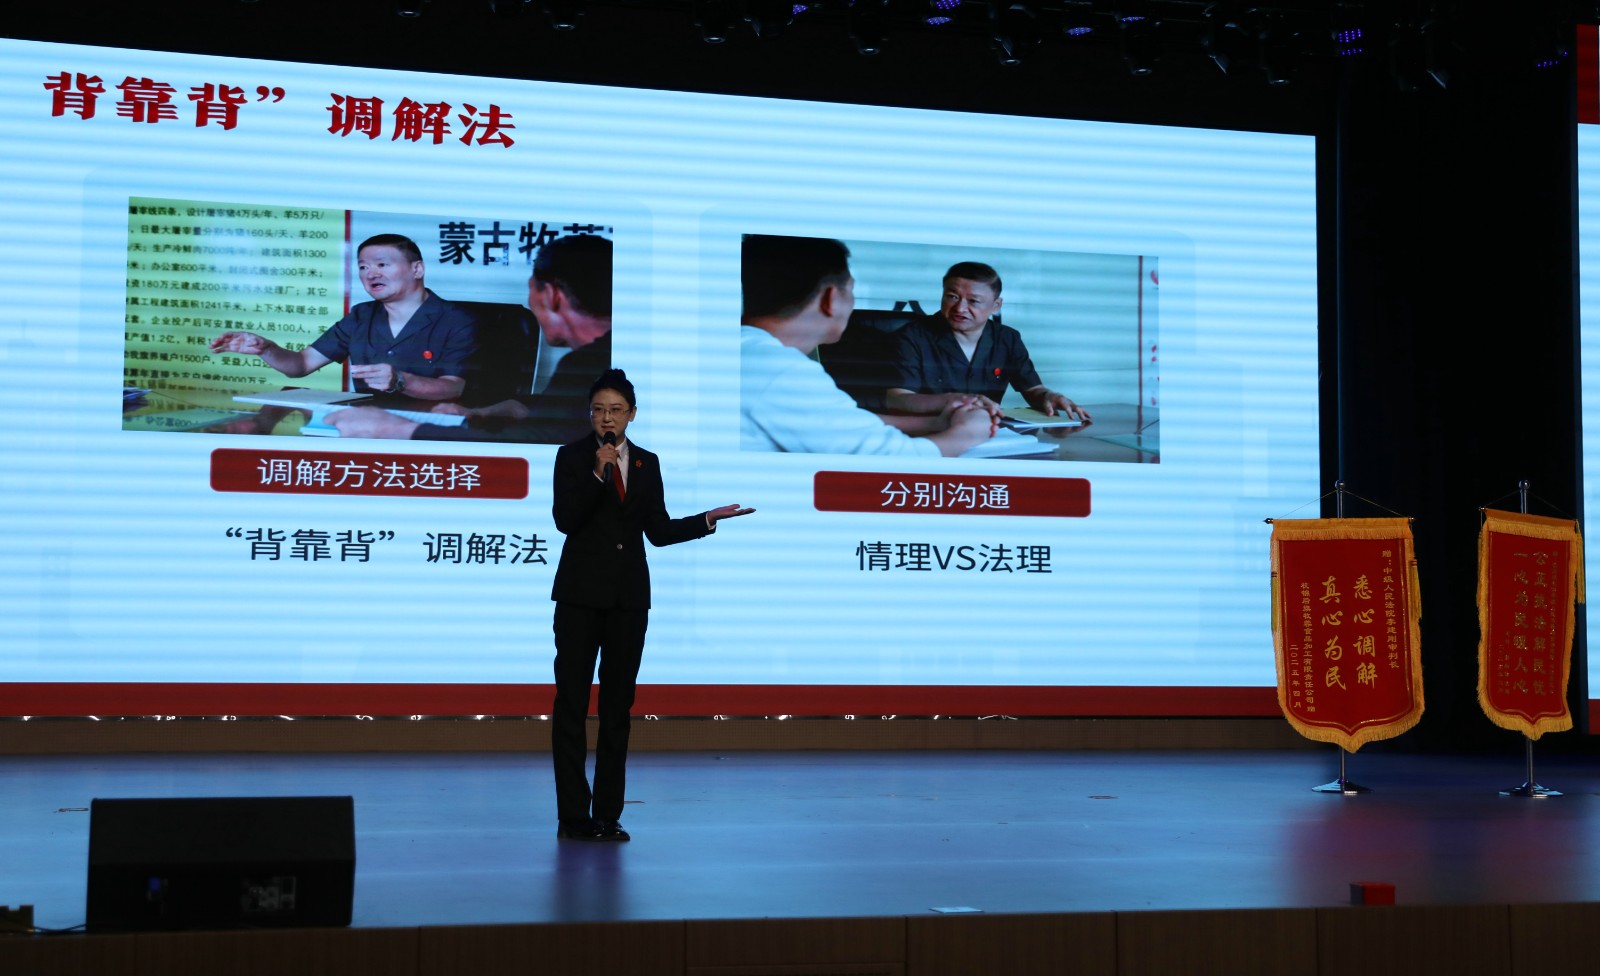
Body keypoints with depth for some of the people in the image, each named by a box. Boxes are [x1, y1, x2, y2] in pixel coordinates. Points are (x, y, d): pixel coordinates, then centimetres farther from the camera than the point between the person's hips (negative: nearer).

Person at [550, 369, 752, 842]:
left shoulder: (647, 463, 9)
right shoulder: (572, 456, 0)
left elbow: (659, 531, 9)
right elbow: (565, 520, -12)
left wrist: (709, 519, 1)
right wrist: (598, 474, -19)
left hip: (628, 595, 3)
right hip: (581, 592, -3)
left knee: (618, 702, 6)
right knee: (572, 700, -2)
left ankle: (608, 812, 12)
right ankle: (573, 815, 1)